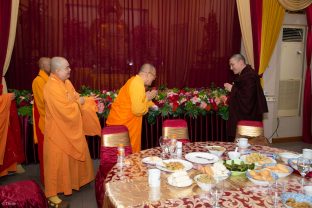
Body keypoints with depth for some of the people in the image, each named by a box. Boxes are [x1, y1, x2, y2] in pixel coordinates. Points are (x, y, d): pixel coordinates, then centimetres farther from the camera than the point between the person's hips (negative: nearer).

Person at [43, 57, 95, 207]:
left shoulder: (66, 82, 5)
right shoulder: (52, 87, -26)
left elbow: (76, 98, 12)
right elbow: (66, 110, -29)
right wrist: (78, 102, -12)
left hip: (71, 129, 9)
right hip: (58, 131, -9)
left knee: (72, 158, 23)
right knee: (57, 162, 2)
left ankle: (72, 181, 43)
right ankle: (52, 195, 16)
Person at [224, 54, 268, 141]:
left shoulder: (249, 76, -18)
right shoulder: (242, 74, 13)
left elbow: (246, 97, -25)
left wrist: (232, 89, -15)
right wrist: (232, 89, 7)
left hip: (248, 117, -10)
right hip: (241, 115, 10)